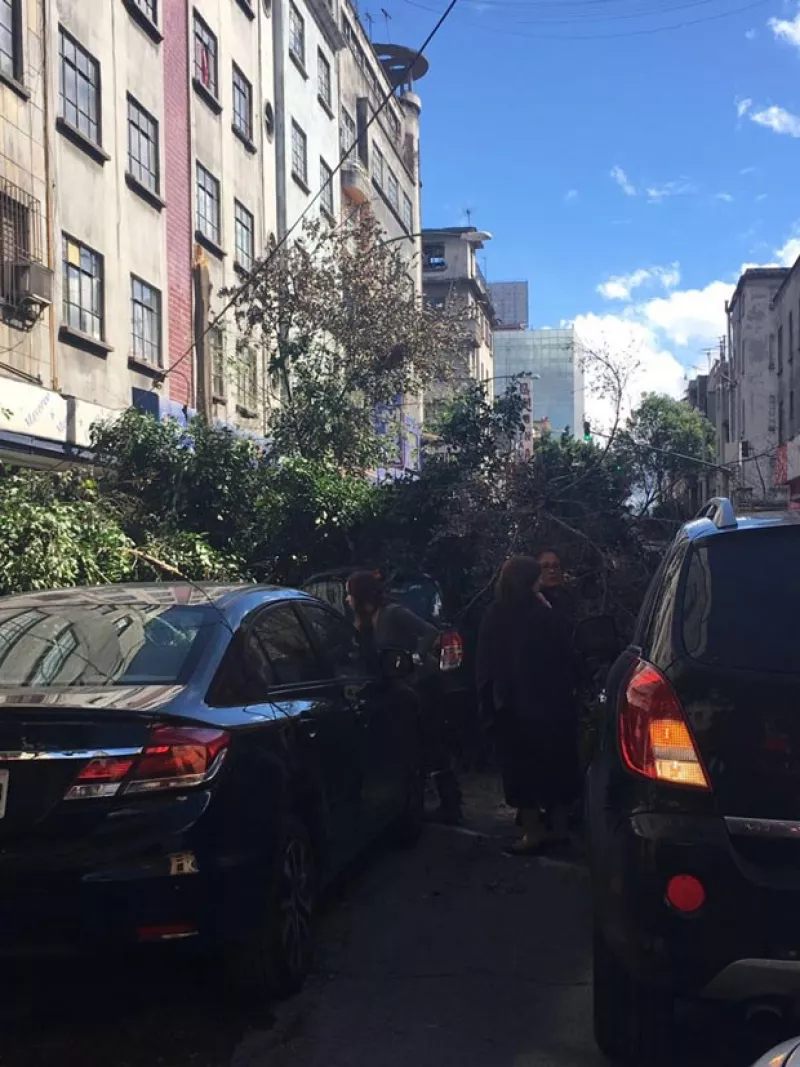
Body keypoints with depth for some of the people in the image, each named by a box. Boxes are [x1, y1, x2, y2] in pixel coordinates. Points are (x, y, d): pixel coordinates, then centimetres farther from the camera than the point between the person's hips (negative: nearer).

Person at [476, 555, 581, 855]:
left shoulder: (494, 618, -9)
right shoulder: (547, 616, -15)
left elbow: (486, 666, -1)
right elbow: (566, 658, -3)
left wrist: (492, 696, 12)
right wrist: (567, 689, 13)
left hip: (514, 704, 1)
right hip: (552, 703, -1)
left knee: (523, 765, 7)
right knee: (556, 762, 13)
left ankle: (534, 831, 7)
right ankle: (557, 825, 21)